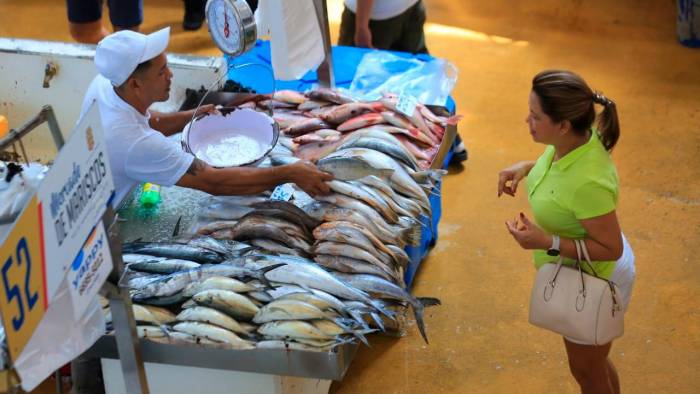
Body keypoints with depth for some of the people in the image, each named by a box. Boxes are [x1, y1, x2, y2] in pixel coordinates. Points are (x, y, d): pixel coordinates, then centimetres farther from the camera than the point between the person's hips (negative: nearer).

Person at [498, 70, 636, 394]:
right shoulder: (576, 138, -15)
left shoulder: (587, 182, -40)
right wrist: (526, 167, -5)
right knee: (594, 361, 31)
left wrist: (547, 242, -33)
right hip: (574, 273, 8)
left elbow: (611, 248, -29)